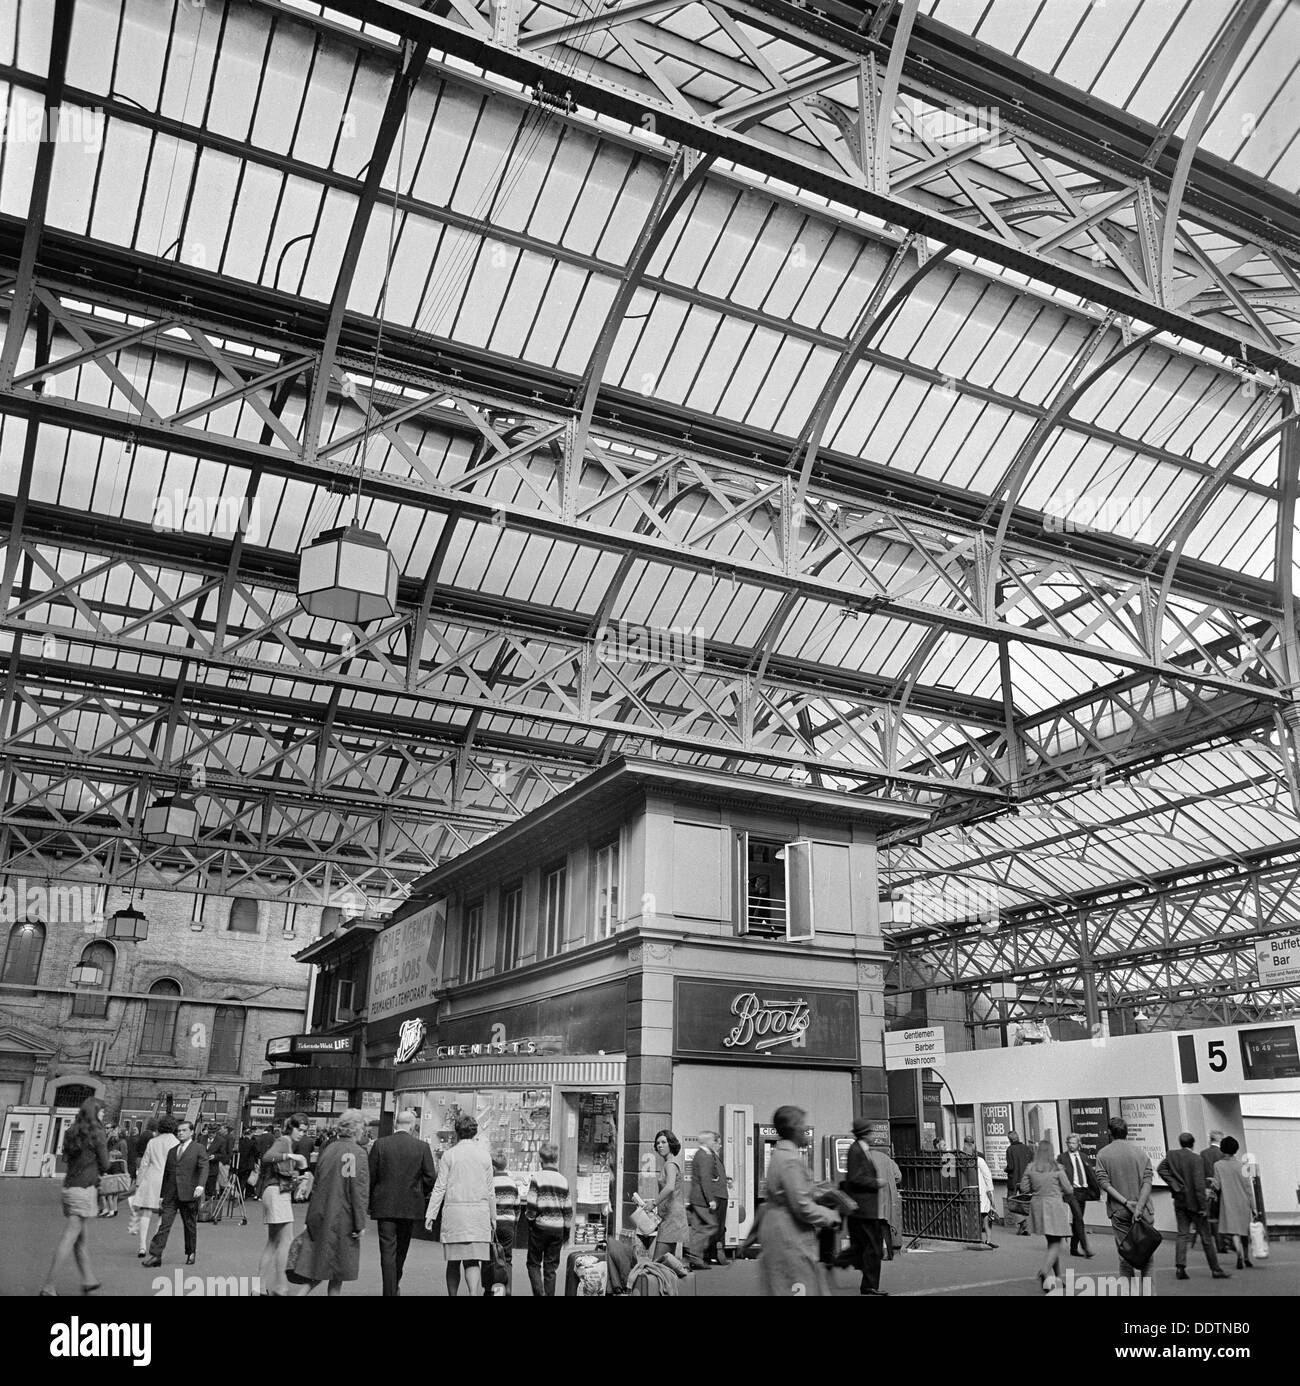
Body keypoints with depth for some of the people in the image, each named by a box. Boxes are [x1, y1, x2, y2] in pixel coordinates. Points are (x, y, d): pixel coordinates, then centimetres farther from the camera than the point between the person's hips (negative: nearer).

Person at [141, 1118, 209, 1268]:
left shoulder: (199, 1149, 0)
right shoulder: (172, 1150, 16)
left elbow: (204, 1168, -11)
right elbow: (166, 1172, 21)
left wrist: (200, 1185, -28)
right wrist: (163, 1193, 18)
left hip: (189, 1194, -4)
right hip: (171, 1195, 4)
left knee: (190, 1225, 7)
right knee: (164, 1224, -5)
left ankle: (191, 1254, 21)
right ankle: (155, 1255, -7)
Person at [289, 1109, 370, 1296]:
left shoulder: (328, 1149, 7)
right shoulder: (357, 1153, -13)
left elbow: (316, 1186, 14)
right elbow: (359, 1192, -15)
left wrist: (310, 1219, 21)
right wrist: (360, 1224, -10)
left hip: (319, 1217, 6)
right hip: (342, 1219, -6)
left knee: (317, 1266, 11)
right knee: (338, 1271, 7)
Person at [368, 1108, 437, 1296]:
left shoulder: (380, 1144, -5)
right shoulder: (422, 1147, -6)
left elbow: (370, 1176, -3)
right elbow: (431, 1177, -5)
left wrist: (370, 1201, 10)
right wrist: (422, 1195, 14)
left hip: (384, 1205, -1)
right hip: (411, 1206, 1)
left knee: (387, 1250, 2)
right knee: (401, 1249, 20)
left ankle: (389, 1291, -3)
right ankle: (395, 1284, 35)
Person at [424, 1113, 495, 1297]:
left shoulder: (449, 1155, 1)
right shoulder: (485, 1155, 6)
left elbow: (440, 1188, -1)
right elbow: (490, 1191, 9)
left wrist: (430, 1214, 3)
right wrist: (493, 1218, 16)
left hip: (454, 1211, -1)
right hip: (479, 1212, 1)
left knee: (454, 1261, 11)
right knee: (472, 1261, 0)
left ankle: (453, 1295, 14)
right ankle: (473, 1293, -19)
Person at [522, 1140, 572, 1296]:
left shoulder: (536, 1178, -9)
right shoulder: (563, 1180, 3)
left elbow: (531, 1206, -12)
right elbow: (568, 1209, 7)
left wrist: (528, 1219, 7)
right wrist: (567, 1230, 17)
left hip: (540, 1227, -3)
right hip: (558, 1229, 3)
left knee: (534, 1263, 9)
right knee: (551, 1267, 12)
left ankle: (539, 1292, -7)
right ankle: (549, 1294, 10)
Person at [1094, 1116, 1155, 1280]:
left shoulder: (1103, 1154, 1)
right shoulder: (1141, 1153, 2)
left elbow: (1103, 1183, -8)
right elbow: (1147, 1181, -7)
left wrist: (1125, 1202, -10)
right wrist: (1139, 1206, -12)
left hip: (1118, 1211, 0)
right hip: (1142, 1211, 0)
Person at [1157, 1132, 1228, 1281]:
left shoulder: (1171, 1155, 1)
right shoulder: (1196, 1159, -15)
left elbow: (1160, 1169, -4)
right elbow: (1199, 1184, -18)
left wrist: (1174, 1185, 0)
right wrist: (1203, 1206, -13)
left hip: (1180, 1200, 4)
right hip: (1194, 1202, -4)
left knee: (1182, 1234, 6)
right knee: (1206, 1237, 7)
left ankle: (1180, 1267, -6)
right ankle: (1215, 1269, 16)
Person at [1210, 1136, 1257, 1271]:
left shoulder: (1218, 1165, -3)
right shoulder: (1241, 1165, -4)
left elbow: (1217, 1186, -7)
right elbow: (1249, 1188, -3)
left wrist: (1212, 1180, 13)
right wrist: (1253, 1207, 2)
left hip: (1228, 1203, -1)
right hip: (1243, 1202, 2)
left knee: (1233, 1231, -4)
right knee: (1245, 1230, 17)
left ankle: (1240, 1254, -27)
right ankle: (1246, 1258, 26)